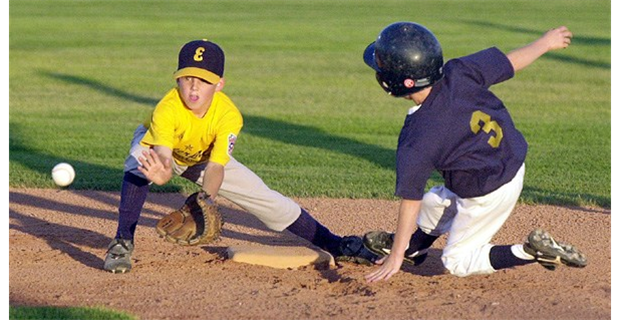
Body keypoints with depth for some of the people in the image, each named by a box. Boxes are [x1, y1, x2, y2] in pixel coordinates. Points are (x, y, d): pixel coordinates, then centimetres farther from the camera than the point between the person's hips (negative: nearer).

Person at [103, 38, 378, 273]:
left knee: (265, 199, -3)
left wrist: (206, 200, -61)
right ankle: (122, 243, -32)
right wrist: (162, 174, -77)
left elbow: (216, 167, -41)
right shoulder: (167, 109, -41)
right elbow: (163, 157, -52)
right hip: (157, 149, -2)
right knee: (139, 166, -39)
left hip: (203, 158, 2)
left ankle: (334, 244, 9)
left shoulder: (229, 115, -33)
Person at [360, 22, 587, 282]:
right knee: (432, 203, 28)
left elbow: (410, 200, -22)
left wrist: (396, 257, -13)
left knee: (457, 262, 12)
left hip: (489, 196, -8)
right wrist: (546, 43, 16)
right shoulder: (459, 74, -18)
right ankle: (412, 247, 55)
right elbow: (512, 61, -5)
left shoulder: (415, 139, -28)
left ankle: (533, 253, -3)